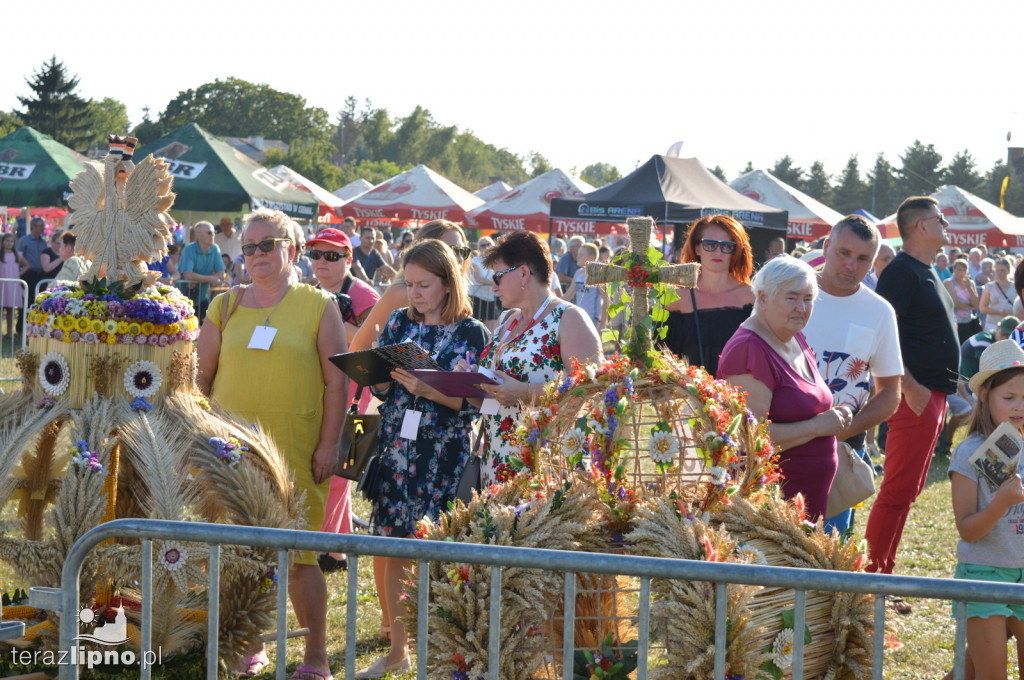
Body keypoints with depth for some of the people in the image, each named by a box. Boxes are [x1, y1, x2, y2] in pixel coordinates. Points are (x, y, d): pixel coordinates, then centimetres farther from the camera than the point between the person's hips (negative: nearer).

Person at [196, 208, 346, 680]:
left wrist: (329, 445, -5)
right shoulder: (226, 307, 11)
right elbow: (201, 377, 14)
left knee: (297, 555, -4)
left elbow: (335, 380, 1)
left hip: (295, 452, -3)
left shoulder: (317, 306, 3)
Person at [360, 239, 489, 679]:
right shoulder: (399, 324, 10)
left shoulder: (471, 333, -2)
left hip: (443, 453, -4)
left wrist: (428, 390, -24)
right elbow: (380, 387, 11)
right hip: (394, 447, 4)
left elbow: (470, 402, -9)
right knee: (386, 547, 4)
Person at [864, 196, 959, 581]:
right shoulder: (902, 271, -13)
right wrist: (910, 387, -25)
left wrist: (949, 384, 21)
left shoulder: (926, 273, 18)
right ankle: (870, 575, -6)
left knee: (908, 489, 13)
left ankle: (882, 574, 18)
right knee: (898, 490, -9)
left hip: (933, 395, 10)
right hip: (915, 394, -10)